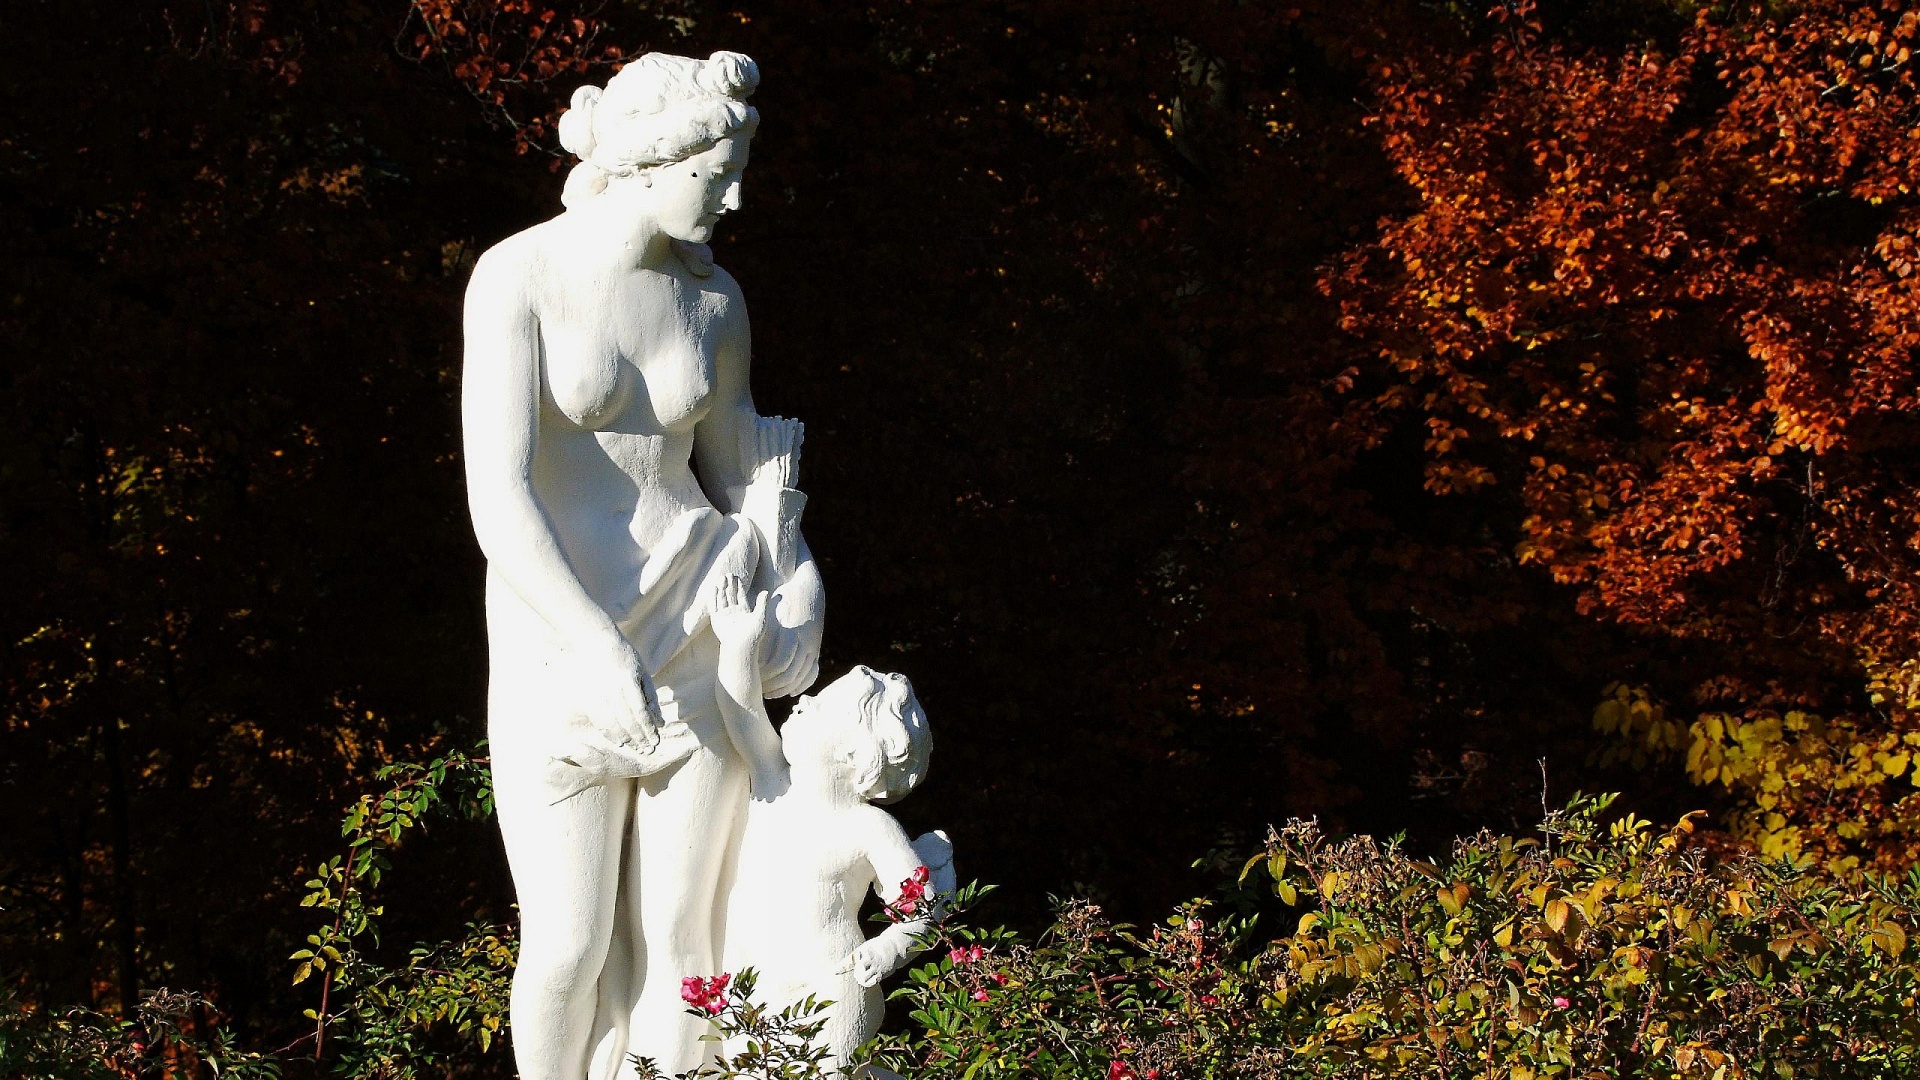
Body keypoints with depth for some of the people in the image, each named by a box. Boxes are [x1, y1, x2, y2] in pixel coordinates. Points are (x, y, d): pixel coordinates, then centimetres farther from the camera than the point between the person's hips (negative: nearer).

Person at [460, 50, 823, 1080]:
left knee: (676, 933, 4)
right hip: (563, 637, -4)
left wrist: (800, 583, -2)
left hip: (696, 633, 4)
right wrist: (599, 649, -29)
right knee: (572, 945, -3)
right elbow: (497, 496, -20)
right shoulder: (519, 276, -13)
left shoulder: (713, 297, 3)